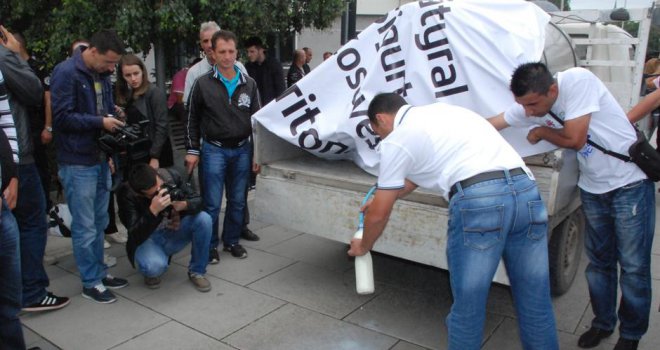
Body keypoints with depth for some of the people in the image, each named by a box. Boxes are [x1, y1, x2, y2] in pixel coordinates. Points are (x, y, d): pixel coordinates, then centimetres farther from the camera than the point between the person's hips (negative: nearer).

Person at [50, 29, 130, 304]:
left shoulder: (101, 74, 10)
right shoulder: (66, 73, -14)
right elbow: (61, 117, -18)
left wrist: (114, 119, 4)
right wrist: (101, 122, -18)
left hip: (101, 159, 8)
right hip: (78, 163, -8)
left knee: (99, 222, 16)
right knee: (85, 226, 1)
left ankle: (99, 271, 29)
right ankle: (90, 282, 13)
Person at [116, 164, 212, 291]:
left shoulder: (172, 175, -18)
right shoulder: (126, 193, -26)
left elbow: (198, 201, -13)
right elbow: (136, 236, -30)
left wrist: (184, 205, -35)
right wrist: (153, 210, -45)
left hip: (173, 233, 4)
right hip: (147, 239, -4)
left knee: (204, 219, -24)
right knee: (154, 266, -36)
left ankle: (196, 271, -4)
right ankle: (151, 272, 5)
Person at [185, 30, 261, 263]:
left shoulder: (249, 84, 7)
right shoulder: (203, 84, -1)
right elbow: (192, 120, 4)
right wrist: (192, 150, -1)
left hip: (242, 150, 3)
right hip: (213, 150, -3)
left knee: (237, 201, 11)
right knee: (212, 203, 1)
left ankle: (232, 240, 27)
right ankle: (210, 245, 17)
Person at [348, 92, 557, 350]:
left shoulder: (397, 139, 10)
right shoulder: (439, 111, 31)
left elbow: (379, 215, 15)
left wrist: (363, 246, 34)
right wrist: (388, 195, 58)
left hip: (478, 200, -7)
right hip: (525, 189, 8)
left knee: (467, 308, 10)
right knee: (536, 303, 16)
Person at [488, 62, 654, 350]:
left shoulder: (578, 80, -25)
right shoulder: (527, 106, -8)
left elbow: (574, 139, -25)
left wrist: (541, 132, -8)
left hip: (630, 184, -5)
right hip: (592, 189, 6)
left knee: (633, 265, 4)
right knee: (599, 261, 14)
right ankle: (603, 323, 33)